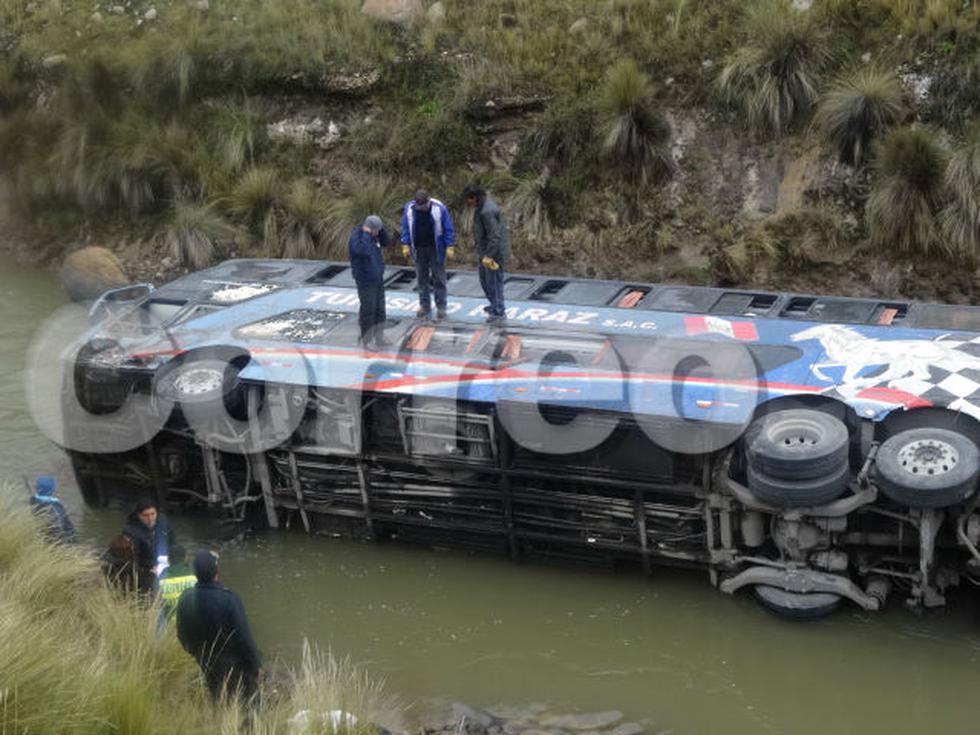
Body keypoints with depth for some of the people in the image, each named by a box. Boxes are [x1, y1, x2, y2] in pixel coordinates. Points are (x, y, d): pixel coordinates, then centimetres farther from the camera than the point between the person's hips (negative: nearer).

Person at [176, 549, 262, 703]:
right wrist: (256, 665, -9)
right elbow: (245, 638, -24)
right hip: (236, 666, -5)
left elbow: (182, 636, 0)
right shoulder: (229, 600, -32)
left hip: (208, 666, 5)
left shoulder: (185, 599, -16)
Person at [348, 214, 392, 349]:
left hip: (378, 279, 8)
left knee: (379, 310, 12)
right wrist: (366, 234, -28)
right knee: (368, 310, -3)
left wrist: (381, 228, -4)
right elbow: (363, 250, -36)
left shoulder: (373, 235, 6)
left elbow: (387, 242, 9)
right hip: (365, 281, -8)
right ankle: (366, 340, 7)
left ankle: (379, 338, 21)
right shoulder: (356, 237, -19)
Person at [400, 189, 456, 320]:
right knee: (421, 278, 9)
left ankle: (441, 307, 11)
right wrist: (405, 245, -1)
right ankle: (424, 305, 19)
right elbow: (405, 229, 4)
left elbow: (448, 229, -8)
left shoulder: (439, 208, -15)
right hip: (418, 249, 3)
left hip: (436, 249, -3)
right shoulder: (409, 209, -7)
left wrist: (450, 247, -11)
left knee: (438, 278, 3)